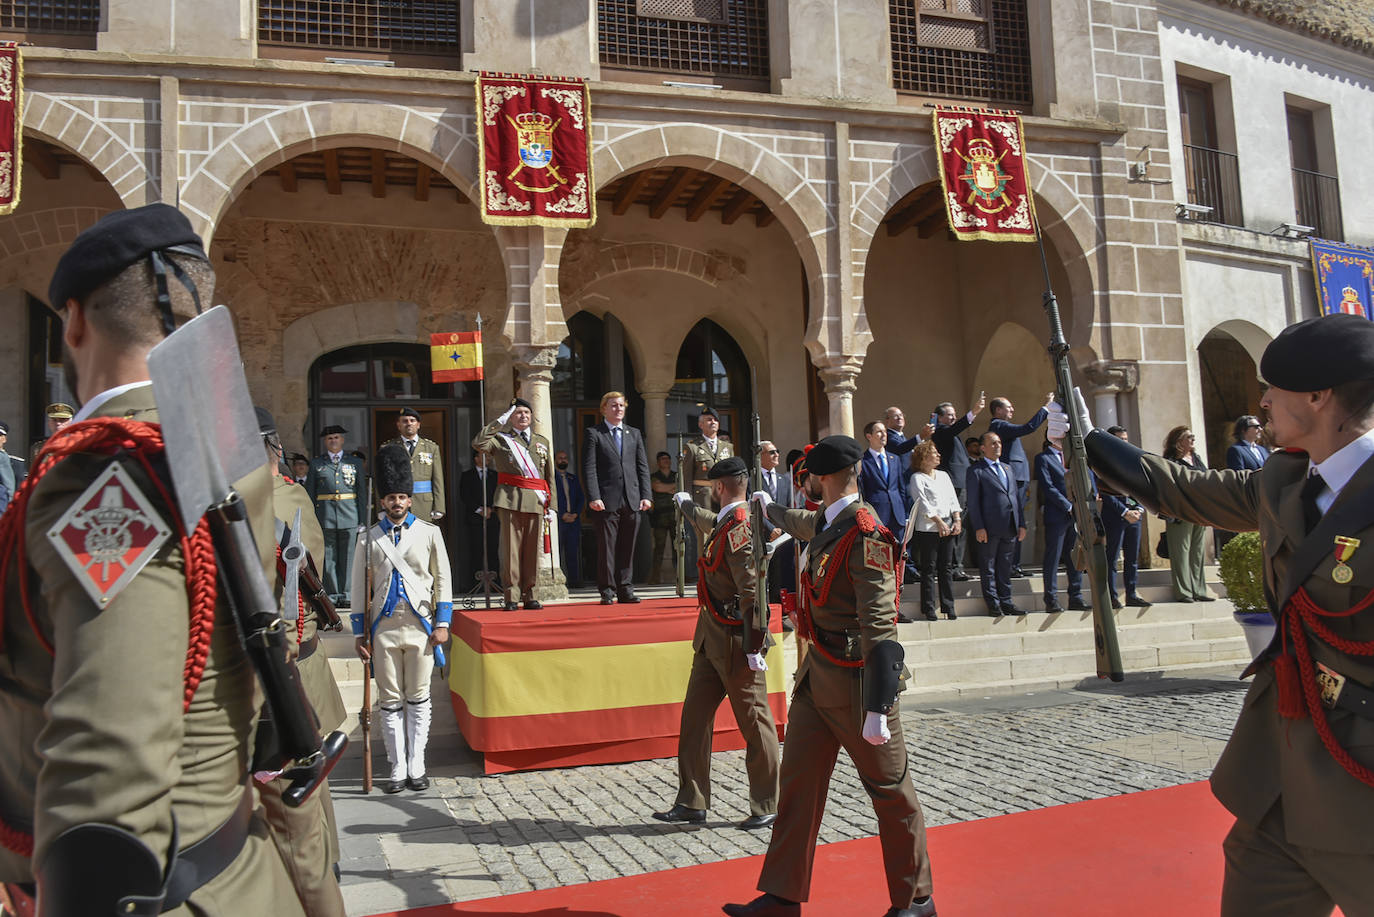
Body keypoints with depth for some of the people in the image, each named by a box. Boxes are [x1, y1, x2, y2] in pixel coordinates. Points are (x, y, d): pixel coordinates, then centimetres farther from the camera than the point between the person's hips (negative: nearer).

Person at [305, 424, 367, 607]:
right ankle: (332, 594, 8)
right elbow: (310, 493, 8)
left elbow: (362, 492, 10)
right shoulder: (316, 464, 9)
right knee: (328, 557, 1)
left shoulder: (354, 463, 11)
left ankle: (346, 594, 8)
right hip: (325, 516, 0)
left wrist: (363, 520, 4)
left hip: (349, 516, 0)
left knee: (348, 556, 1)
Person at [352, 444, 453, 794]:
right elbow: (359, 588, 6)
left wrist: (442, 623, -3)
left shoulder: (429, 533, 3)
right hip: (384, 629, 1)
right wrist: (360, 634, 3)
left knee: (418, 699, 5)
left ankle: (417, 768, 14)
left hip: (420, 627, -1)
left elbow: (443, 579, 3)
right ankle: (398, 769, 13)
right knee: (390, 701, 5)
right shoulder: (369, 539, 5)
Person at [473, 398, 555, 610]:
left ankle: (529, 595, 10)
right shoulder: (501, 439, 10)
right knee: (511, 547, -4)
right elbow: (478, 444, -12)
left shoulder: (542, 442, 19)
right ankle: (512, 597, 0)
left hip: (536, 501, 3)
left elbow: (549, 477, 18)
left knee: (532, 549, 3)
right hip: (510, 500, -3)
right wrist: (498, 422, -6)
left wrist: (551, 506, 12)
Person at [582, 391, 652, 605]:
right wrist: (593, 497, -13)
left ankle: (624, 588, 14)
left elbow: (643, 466, 15)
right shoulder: (593, 434, 4)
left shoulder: (634, 433, 18)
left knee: (628, 547, 6)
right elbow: (588, 469, -3)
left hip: (632, 500, 4)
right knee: (606, 547, -1)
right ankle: (607, 590, 6)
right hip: (606, 501, -4)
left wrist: (646, 495, 5)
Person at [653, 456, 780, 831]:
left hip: (735, 643, -10)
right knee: (695, 716, 11)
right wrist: (686, 504, 55)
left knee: (754, 722, 2)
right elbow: (706, 522, 37)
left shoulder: (740, 527, -19)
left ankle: (767, 807, 13)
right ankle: (692, 803, 19)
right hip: (711, 639, 10)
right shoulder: (724, 522, 10)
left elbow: (753, 591, -24)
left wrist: (755, 648, -24)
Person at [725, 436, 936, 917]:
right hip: (817, 674, 9)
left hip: (855, 679, -8)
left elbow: (879, 625, -24)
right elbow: (801, 523, 36)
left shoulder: (865, 532, -19)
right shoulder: (827, 522, 8)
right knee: (798, 780, 9)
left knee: (890, 788, 7)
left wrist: (877, 707, -28)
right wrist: (769, 507, 56)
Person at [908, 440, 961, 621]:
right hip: (927, 529, -6)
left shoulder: (943, 475, 18)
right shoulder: (917, 478, -1)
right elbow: (923, 504, -9)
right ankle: (929, 608, 0)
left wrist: (957, 519, 2)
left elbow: (953, 499, 15)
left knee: (946, 568, 6)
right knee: (929, 569, -4)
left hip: (948, 528, 6)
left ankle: (948, 607, 10)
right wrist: (939, 522, -14)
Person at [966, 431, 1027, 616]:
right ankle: (993, 604, 7)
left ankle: (1006, 603, 18)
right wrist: (978, 527, -14)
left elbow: (1016, 497, 19)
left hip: (1009, 528, 6)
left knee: (1005, 567, 12)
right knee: (988, 568, 1)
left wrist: (1021, 524, 12)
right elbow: (973, 502, -7)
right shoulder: (976, 470, -2)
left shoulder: (1008, 469, 19)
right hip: (989, 528, -6)